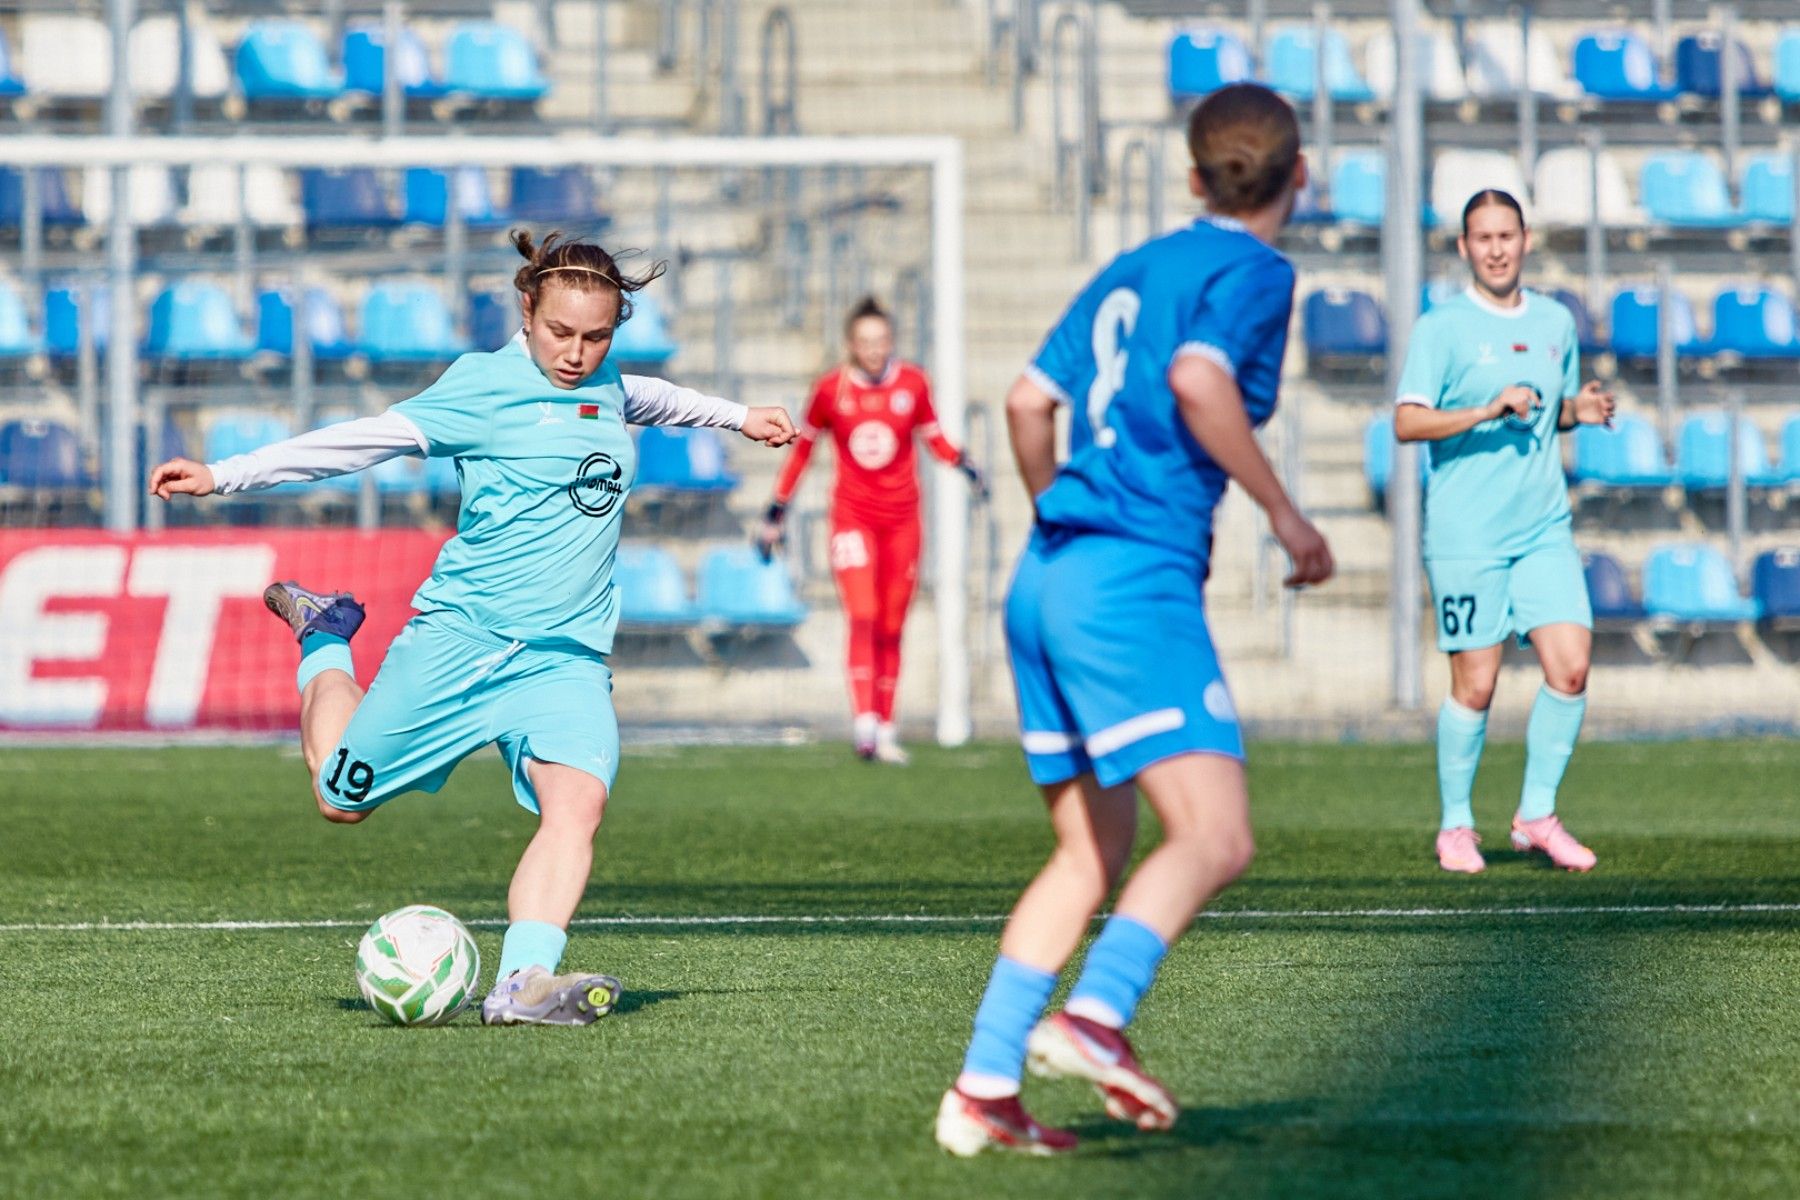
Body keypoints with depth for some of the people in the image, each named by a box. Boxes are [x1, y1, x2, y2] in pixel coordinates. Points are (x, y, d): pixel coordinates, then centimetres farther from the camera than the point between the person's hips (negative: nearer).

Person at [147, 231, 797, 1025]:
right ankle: (325, 642, 36)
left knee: (577, 802, -24)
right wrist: (223, 477, -15)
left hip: (568, 657, 4)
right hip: (459, 635, -4)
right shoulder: (485, 387, -8)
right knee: (343, 800, 8)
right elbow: (364, 441, -10)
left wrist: (734, 416, 50)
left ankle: (523, 983, -36)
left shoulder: (604, 385, 12)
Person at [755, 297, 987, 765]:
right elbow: (801, 449, 9)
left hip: (901, 518, 2)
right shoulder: (831, 389, -3)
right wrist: (776, 512, 12)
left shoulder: (912, 384, -1)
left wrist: (965, 466, -5)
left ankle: (886, 731, 11)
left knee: (890, 630, 5)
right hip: (852, 516, -2)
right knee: (862, 617, -18)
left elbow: (935, 439, 14)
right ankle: (864, 720, -25)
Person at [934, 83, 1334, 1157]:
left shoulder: (1133, 270, 20)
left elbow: (1030, 401, 22)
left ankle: (982, 1091, 7)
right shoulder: (1253, 272, -2)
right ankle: (1095, 1017, -34)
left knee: (1091, 857, 13)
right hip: (1138, 581, -8)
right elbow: (1199, 381, -21)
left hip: (1048, 579, 8)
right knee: (1216, 836, -15)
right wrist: (1286, 514, -12)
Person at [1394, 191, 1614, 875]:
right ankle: (1456, 826, 14)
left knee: (1570, 667, -7)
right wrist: (1487, 411, -24)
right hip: (1466, 536, -4)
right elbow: (1406, 422, -12)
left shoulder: (1556, 323, 11)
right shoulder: (1442, 328, -5)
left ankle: (1537, 814, 7)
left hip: (1544, 529, 4)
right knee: (1475, 687, -2)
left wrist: (1581, 409, 2)